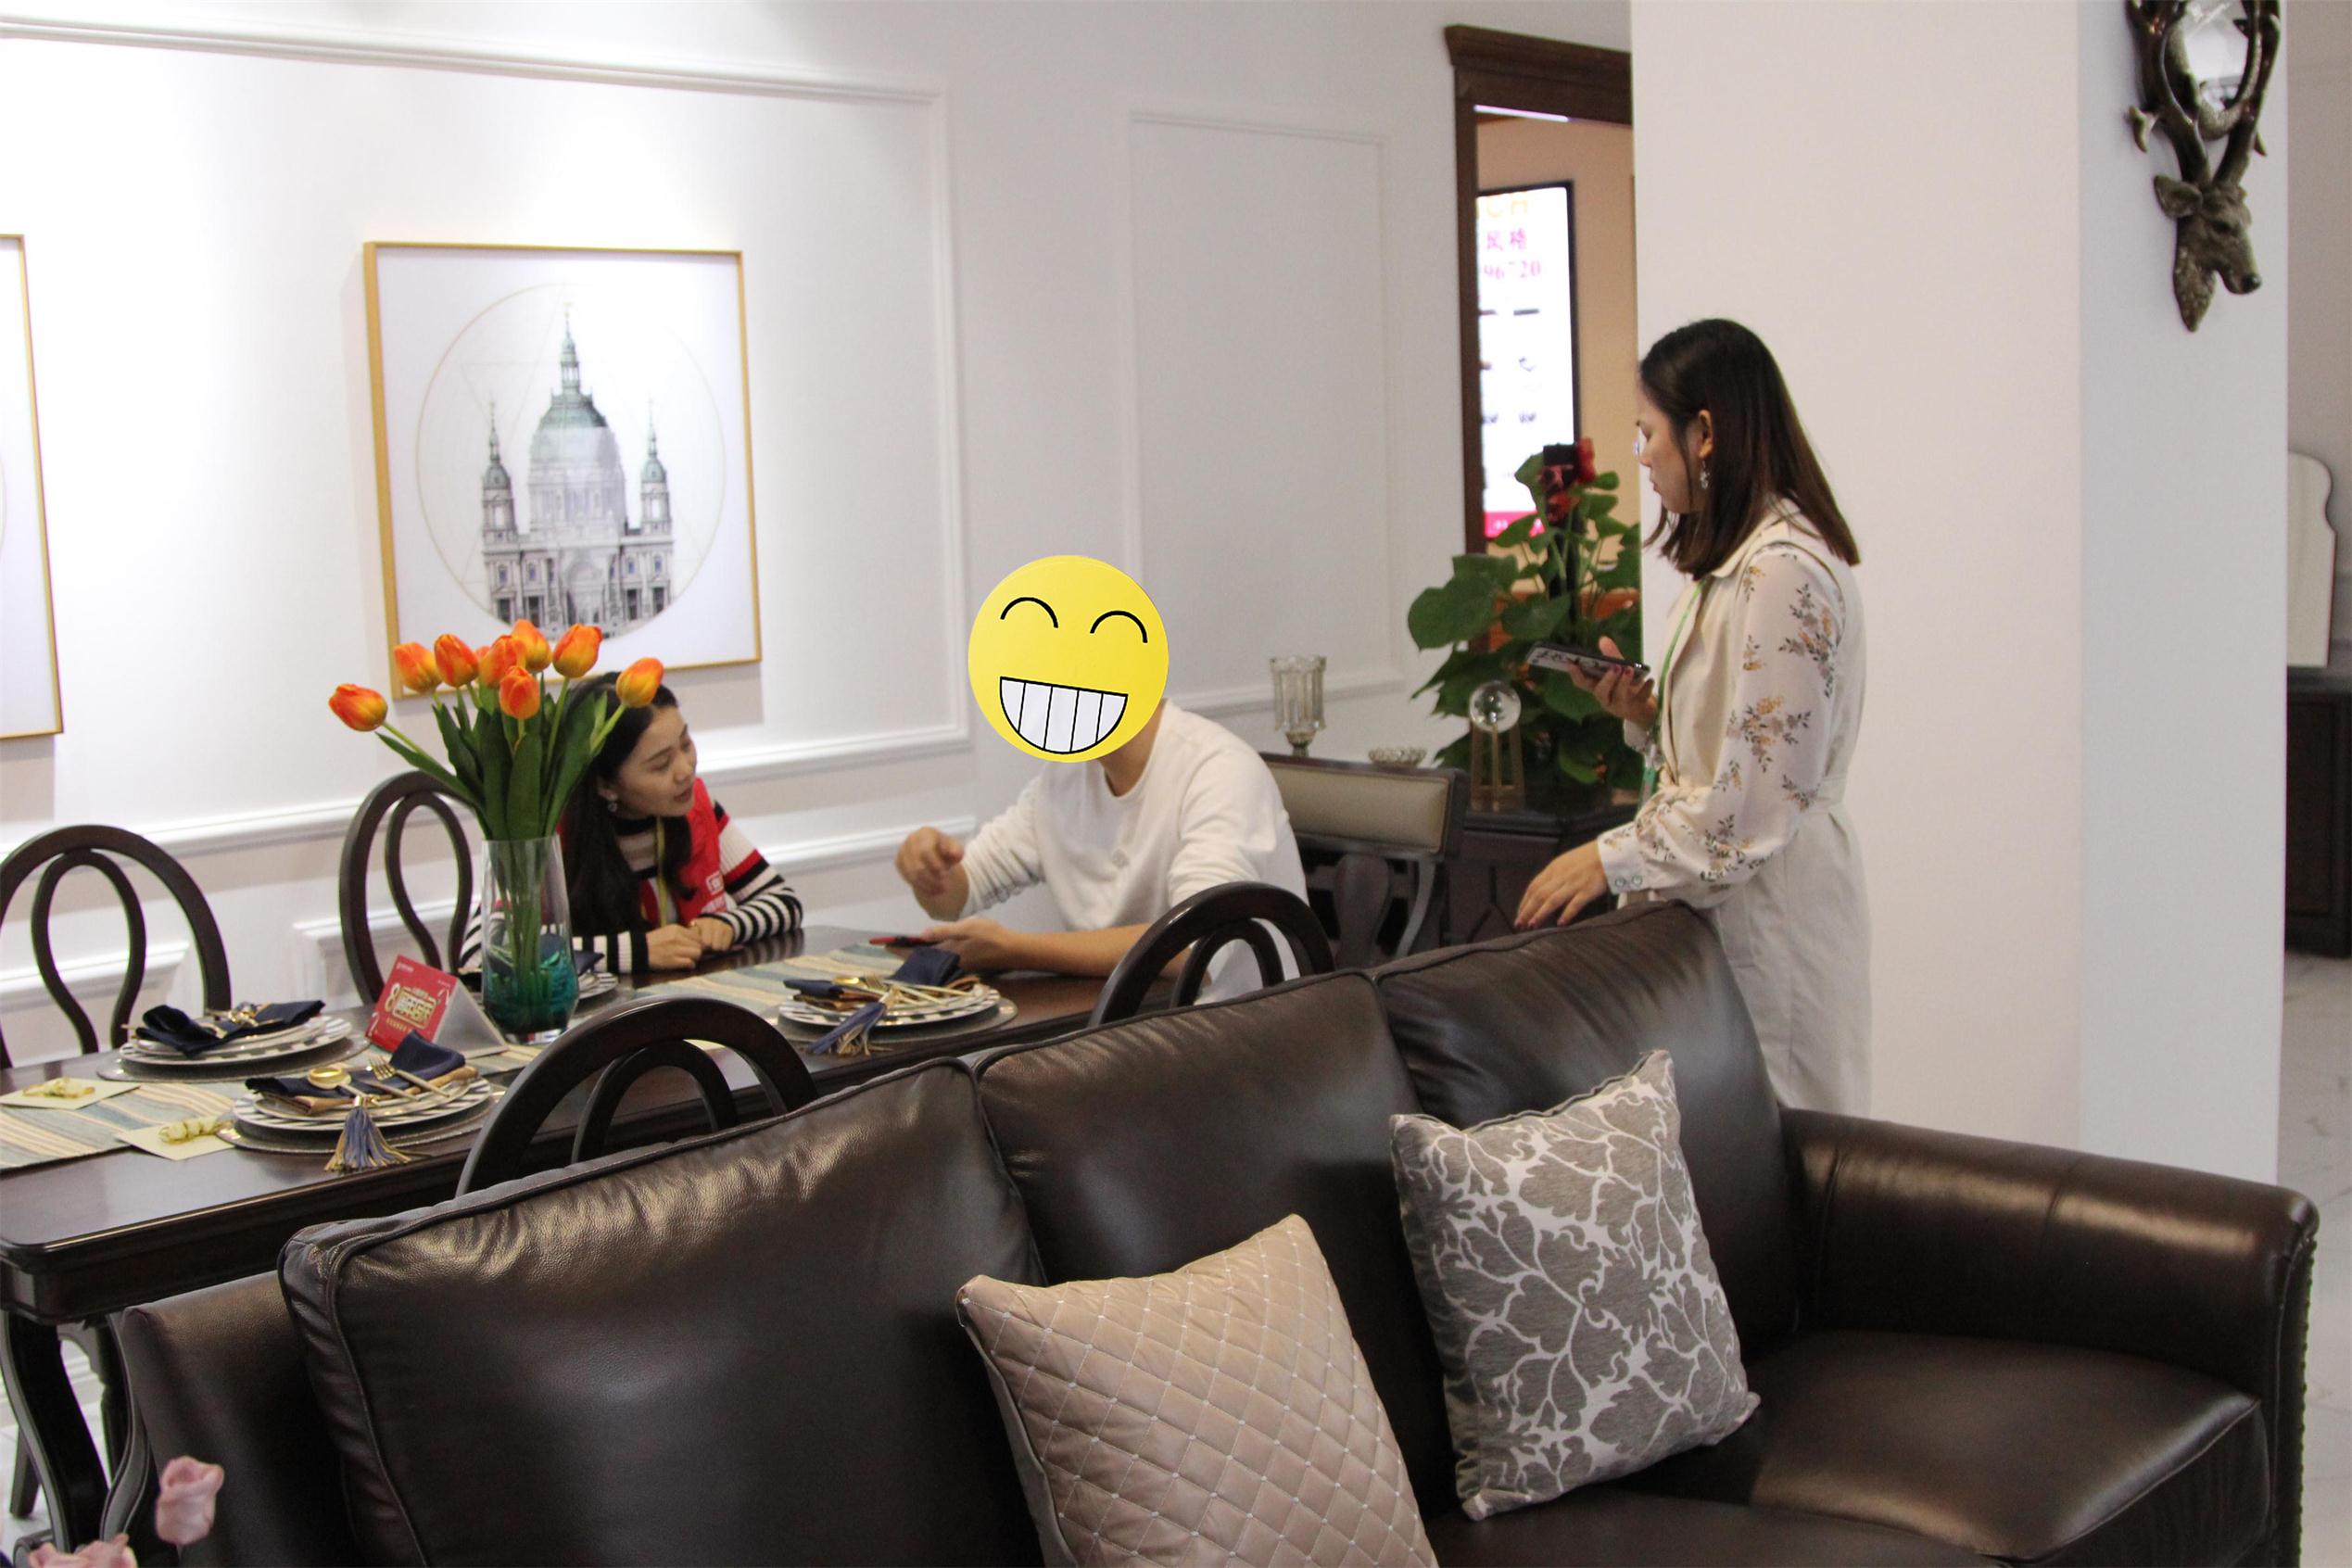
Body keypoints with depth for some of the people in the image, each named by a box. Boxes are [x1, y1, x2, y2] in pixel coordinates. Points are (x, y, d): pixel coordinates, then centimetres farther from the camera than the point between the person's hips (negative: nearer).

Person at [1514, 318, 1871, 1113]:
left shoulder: (1781, 571, -19)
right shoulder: (1736, 561, 14)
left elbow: (1760, 796, -22)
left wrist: (1614, 859, -17)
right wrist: (1644, 712, 4)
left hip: (1766, 906, -10)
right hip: (1719, 894, 10)